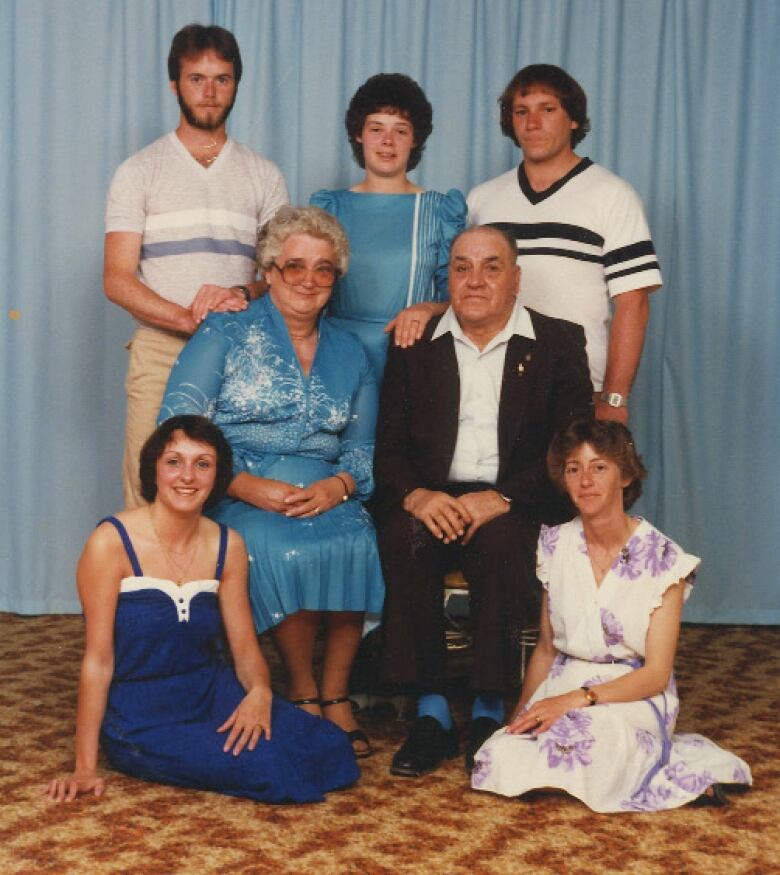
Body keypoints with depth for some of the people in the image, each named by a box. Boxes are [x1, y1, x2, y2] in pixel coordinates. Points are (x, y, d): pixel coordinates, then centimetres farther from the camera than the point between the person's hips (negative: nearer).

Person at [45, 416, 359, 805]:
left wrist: (260, 691, -20)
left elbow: (245, 647, 4)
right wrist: (85, 768, -13)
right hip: (140, 719, -5)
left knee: (330, 749, -16)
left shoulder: (228, 546, 3)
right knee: (267, 767, -25)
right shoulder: (112, 543, -12)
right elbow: (98, 660, -12)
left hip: (211, 693, 5)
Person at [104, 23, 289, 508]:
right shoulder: (140, 172, 9)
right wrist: (190, 319, -15)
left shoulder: (265, 176, 15)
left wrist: (243, 295, -12)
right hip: (161, 353, -1)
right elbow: (117, 280, 0)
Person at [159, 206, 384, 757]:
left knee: (357, 546, -31)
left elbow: (363, 447, 14)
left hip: (326, 497, 3)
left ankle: (335, 696, -11)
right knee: (281, 549, -35)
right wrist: (247, 485, -17)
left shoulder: (349, 354, 18)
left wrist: (338, 485, -10)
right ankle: (304, 695, -11)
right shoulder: (225, 335, 5)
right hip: (238, 497, -3)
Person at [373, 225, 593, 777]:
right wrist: (415, 494, -16)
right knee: (403, 540, -31)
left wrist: (502, 497, -18)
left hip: (515, 504, -1)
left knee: (501, 542, -34)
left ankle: (490, 711, -20)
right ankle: (431, 712, -22)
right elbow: (387, 447, 7)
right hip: (430, 499, 2)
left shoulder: (559, 343, 7)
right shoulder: (414, 346, 14)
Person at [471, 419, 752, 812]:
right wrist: (519, 716, -2)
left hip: (634, 694, -5)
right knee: (502, 759, -25)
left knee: (587, 736, -38)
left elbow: (657, 673, -10)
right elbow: (546, 649, 12)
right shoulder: (555, 546, 5)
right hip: (564, 686, 5)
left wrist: (580, 699, -23)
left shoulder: (663, 558, -8)